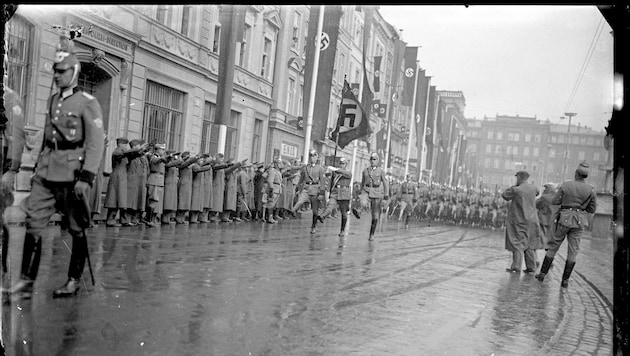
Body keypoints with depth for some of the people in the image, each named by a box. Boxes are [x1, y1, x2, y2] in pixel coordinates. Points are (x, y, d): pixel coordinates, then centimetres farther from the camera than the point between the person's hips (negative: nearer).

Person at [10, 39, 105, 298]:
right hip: (46, 171, 6)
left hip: (72, 171, -6)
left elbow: (95, 143, -12)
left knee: (76, 228, 5)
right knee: (33, 223, 1)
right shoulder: (52, 100, 14)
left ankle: (74, 281, 17)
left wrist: (86, 177, -20)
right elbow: (47, 136, 20)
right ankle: (26, 280, 8)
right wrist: (38, 167, 17)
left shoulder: (87, 103, -7)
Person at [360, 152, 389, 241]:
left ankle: (372, 234, 14)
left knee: (375, 215, 3)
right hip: (367, 190, 2)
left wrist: (386, 195, -8)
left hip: (377, 192, -1)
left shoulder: (381, 171, 0)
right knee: (363, 204, -35)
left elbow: (385, 183, 0)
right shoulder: (365, 170, 8)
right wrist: (361, 193, 22)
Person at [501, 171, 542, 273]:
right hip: (531, 220, 5)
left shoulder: (516, 190, -16)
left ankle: (516, 267, -3)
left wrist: (514, 186, 4)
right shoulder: (533, 188, 1)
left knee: (518, 243, -1)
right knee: (529, 244, 12)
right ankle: (531, 267, 14)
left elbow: (504, 195, -1)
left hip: (519, 221, -5)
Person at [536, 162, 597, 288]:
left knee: (553, 246, 12)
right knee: (573, 251, 7)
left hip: (564, 219, -1)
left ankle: (542, 273, 13)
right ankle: (565, 280, 6)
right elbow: (592, 209, 4)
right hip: (580, 221, 1)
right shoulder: (590, 190, -3)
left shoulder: (566, 185, -7)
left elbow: (555, 201, -3)